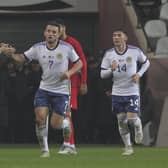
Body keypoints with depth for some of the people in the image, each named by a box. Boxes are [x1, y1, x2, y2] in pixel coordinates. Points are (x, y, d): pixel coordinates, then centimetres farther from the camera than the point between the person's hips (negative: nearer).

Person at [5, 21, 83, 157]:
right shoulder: (38, 48, -2)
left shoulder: (66, 48, -9)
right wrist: (10, 53, -14)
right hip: (44, 89, 2)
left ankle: (65, 123, 33)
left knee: (55, 124, -4)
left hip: (61, 91, -2)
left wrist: (69, 72, -18)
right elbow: (22, 58, 6)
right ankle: (44, 150, 2)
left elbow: (79, 63, 1)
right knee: (40, 118, -13)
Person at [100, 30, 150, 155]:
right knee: (121, 121, 3)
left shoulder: (135, 51, -7)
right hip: (117, 92, 2)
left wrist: (139, 74, -5)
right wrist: (111, 69, -21)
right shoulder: (109, 54, -2)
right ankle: (128, 147, 16)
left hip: (132, 92, -2)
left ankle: (138, 128, 25)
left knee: (132, 119, -12)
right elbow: (102, 74, 0)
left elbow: (146, 62, 11)